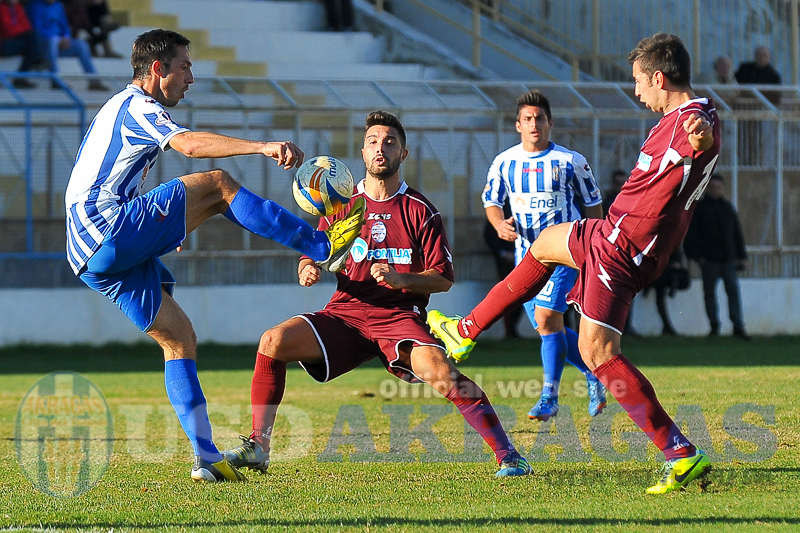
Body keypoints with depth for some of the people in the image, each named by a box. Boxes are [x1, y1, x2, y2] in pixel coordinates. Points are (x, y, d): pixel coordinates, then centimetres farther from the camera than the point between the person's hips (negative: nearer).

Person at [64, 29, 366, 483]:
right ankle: (324, 248, -16)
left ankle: (207, 458, 2)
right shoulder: (137, 108, -6)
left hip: (97, 255, 10)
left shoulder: (119, 109, 27)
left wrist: (163, 232, 38)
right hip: (105, 228, -10)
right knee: (215, 185, -17)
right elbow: (189, 144, -27)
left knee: (179, 337, 7)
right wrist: (262, 147, -37)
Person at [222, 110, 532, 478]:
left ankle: (507, 455, -26)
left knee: (439, 368, -32)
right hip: (345, 313, 3)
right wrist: (308, 269, -5)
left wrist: (401, 279, -16)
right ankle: (258, 447, -11)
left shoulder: (420, 211, 3)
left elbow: (444, 278, 2)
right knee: (273, 341, -19)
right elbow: (311, 257, 19)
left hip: (400, 316, -3)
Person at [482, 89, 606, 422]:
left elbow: (593, 204, 5)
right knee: (547, 327, 6)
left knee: (546, 317, -19)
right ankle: (594, 373, 28)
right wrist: (500, 224, -5)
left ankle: (549, 397, -13)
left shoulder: (570, 162, -3)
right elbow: (491, 200, 17)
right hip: (526, 253, 5)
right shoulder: (504, 163, 5)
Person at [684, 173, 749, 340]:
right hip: (709, 260, -2)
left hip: (728, 258, 2)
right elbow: (691, 233, 0)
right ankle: (714, 326, 12)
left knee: (733, 291, -3)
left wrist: (742, 256, 12)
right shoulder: (699, 208, 3)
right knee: (709, 293, 2)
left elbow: (738, 233, 16)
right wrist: (697, 255, -9)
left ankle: (738, 327, -3)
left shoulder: (728, 208, 13)